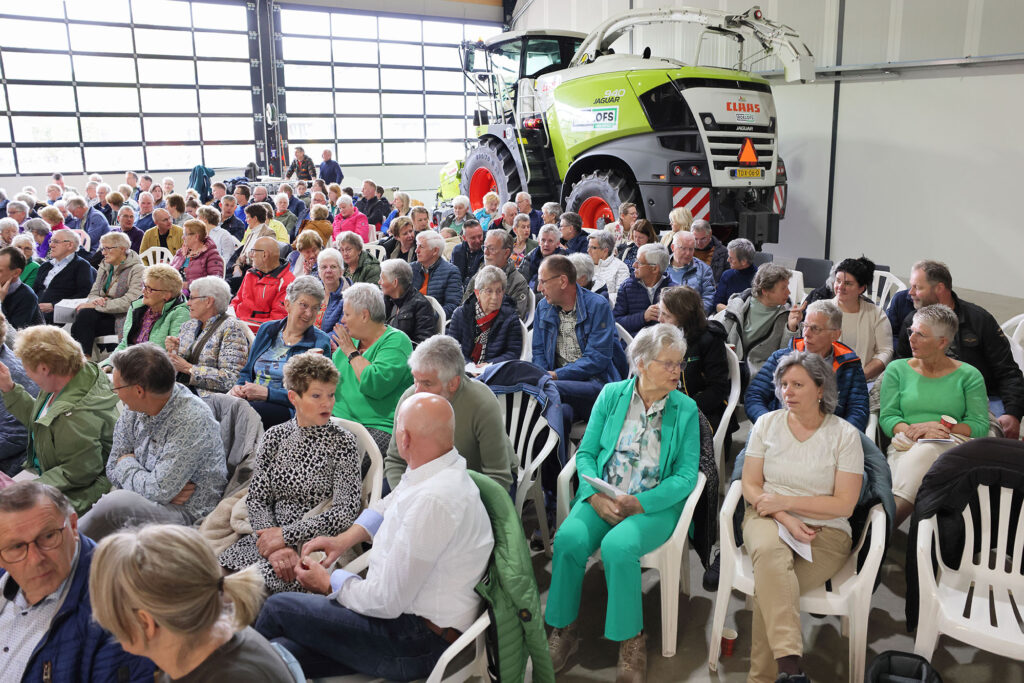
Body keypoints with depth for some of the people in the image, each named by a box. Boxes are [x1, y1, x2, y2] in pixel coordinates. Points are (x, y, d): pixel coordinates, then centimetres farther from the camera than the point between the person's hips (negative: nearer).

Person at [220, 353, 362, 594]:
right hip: (271, 535, 4)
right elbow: (256, 499, 4)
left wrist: (286, 535, -13)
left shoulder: (343, 443, -4)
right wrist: (276, 546, -14)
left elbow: (346, 512, -11)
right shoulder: (274, 437, 8)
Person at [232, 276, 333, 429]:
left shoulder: (320, 343, 0)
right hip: (250, 399, 5)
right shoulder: (267, 329, 18)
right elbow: (247, 371, 24)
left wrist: (265, 393, -15)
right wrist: (239, 387, 0)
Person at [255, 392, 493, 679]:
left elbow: (387, 601, -22)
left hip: (418, 643, -8)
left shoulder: (432, 500, -28)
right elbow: (387, 507, 25)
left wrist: (328, 584, -5)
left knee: (278, 608, -1)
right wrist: (345, 539, 13)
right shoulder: (439, 470, 2)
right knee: (283, 652, -1)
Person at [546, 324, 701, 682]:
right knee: (569, 539, -27)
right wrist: (596, 496, -13)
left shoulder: (686, 409, -1)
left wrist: (639, 503, -17)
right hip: (602, 497, 2)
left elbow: (686, 476, -4)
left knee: (617, 546, -32)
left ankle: (631, 639, -9)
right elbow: (585, 453, 5)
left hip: (655, 504, -2)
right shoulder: (612, 394, 4)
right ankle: (564, 629, -5)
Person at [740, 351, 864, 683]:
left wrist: (785, 501, -11)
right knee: (770, 551, -36)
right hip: (768, 519, 1)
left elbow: (844, 504, -5)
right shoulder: (767, 423, 6)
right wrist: (786, 520, -13)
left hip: (825, 531, -1)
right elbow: (750, 487, 4)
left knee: (768, 586, -28)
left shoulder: (844, 434, -1)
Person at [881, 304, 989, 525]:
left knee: (924, 452, -38)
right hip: (907, 447, 1)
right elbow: (887, 417, 6)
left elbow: (980, 425, 4)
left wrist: (943, 426, -12)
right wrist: (913, 431, -14)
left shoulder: (969, 376, 12)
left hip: (952, 448, -1)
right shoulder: (897, 369, 15)